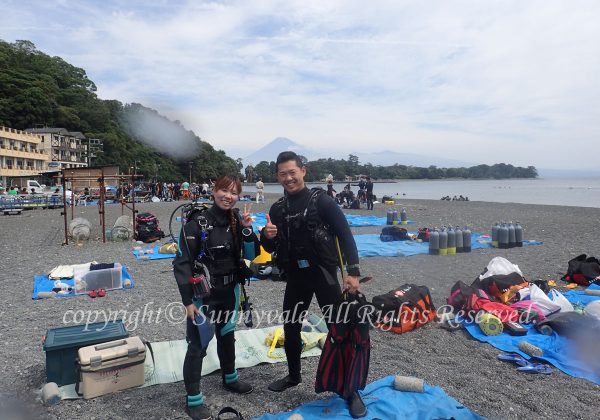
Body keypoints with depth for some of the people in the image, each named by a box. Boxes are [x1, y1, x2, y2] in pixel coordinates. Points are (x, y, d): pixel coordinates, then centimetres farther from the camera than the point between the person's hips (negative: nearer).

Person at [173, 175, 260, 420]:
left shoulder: (237, 220, -1)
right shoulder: (197, 222, -18)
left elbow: (251, 255, -1)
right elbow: (182, 263, -16)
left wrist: (247, 229, -18)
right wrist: (188, 301, -17)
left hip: (230, 291, 6)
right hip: (204, 294, -6)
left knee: (227, 336, 23)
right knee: (198, 345, 1)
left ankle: (229, 379, 45)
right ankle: (193, 400, 18)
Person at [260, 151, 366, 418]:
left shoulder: (321, 201, -10)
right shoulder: (277, 209, 5)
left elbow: (345, 236, -12)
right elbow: (270, 249, 11)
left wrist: (353, 271, -21)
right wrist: (266, 236, -13)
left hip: (323, 273, -5)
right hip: (295, 276, 5)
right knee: (290, 329, 15)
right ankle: (294, 375, 39)